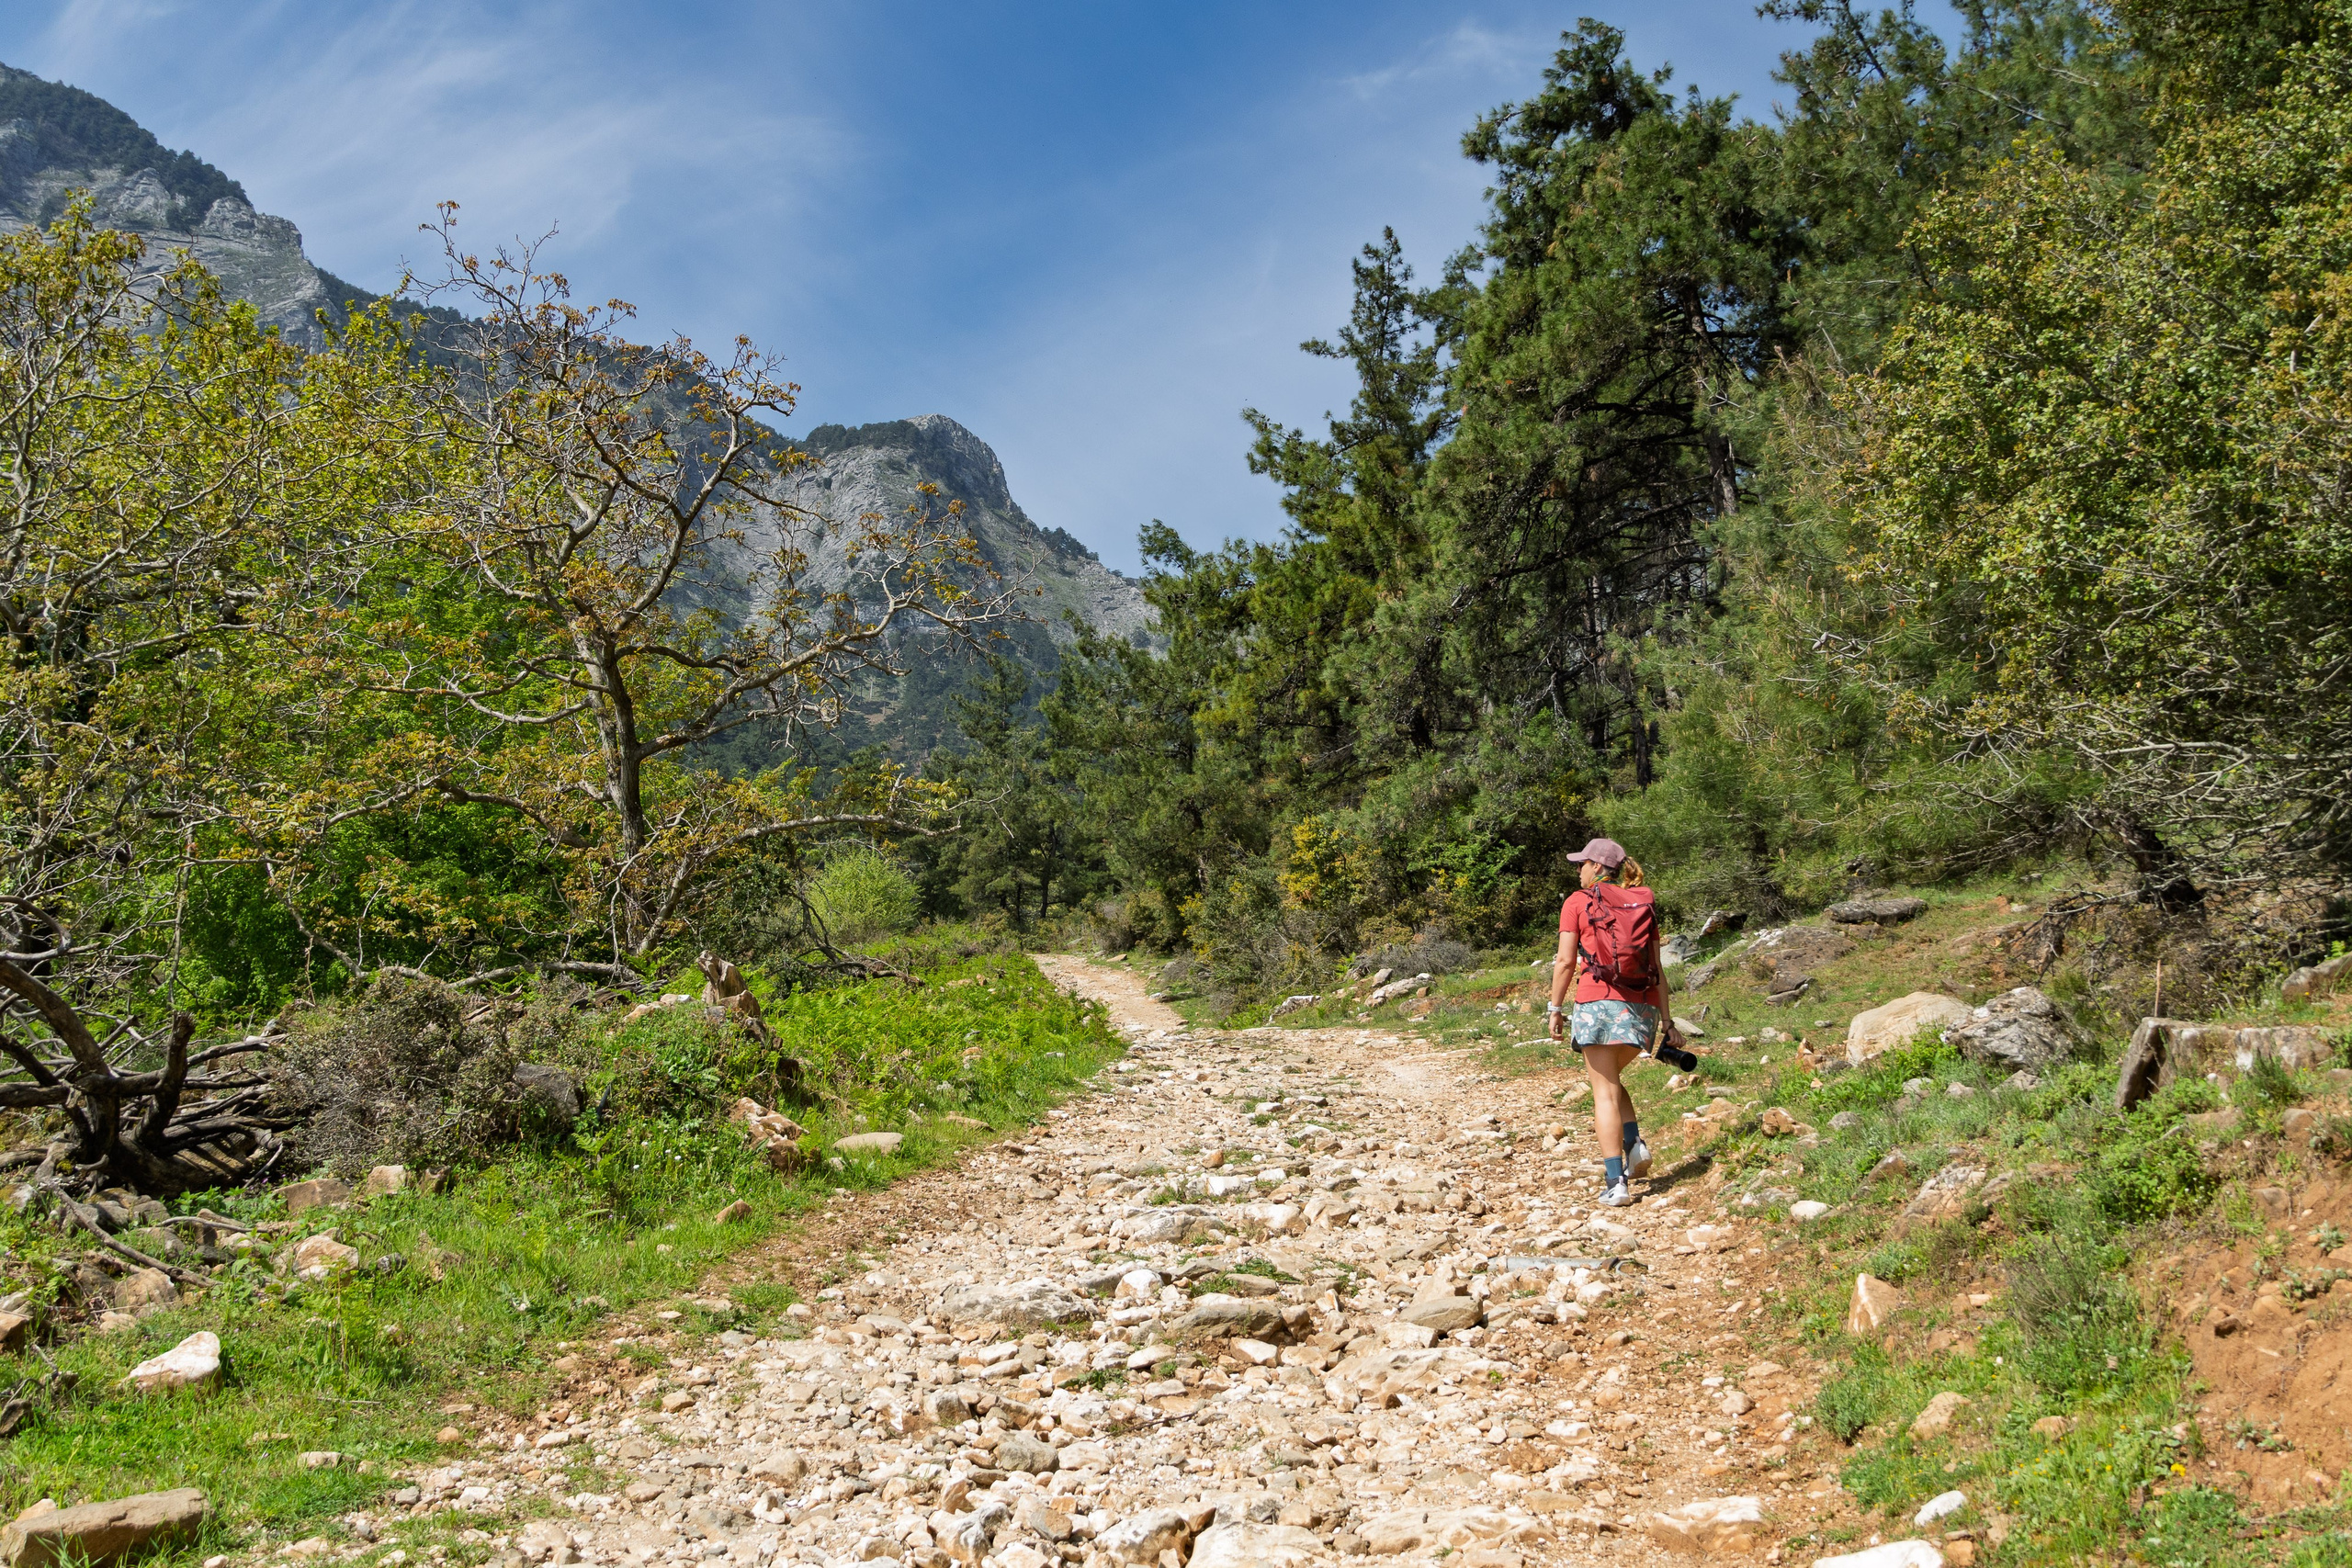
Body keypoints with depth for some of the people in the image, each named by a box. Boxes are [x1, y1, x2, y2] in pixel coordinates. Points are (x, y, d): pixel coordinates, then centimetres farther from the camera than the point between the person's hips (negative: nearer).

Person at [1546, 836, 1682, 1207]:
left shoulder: (1578, 902, 3)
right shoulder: (1642, 906, 15)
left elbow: (1566, 961, -4)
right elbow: (1657, 968, 11)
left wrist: (1556, 1009, 2)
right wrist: (1666, 1019, 13)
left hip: (1599, 1002, -5)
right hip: (1643, 1006, 5)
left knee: (1605, 1091, -2)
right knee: (1610, 1079, 24)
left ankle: (1616, 1183, -8)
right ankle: (1635, 1145, 3)